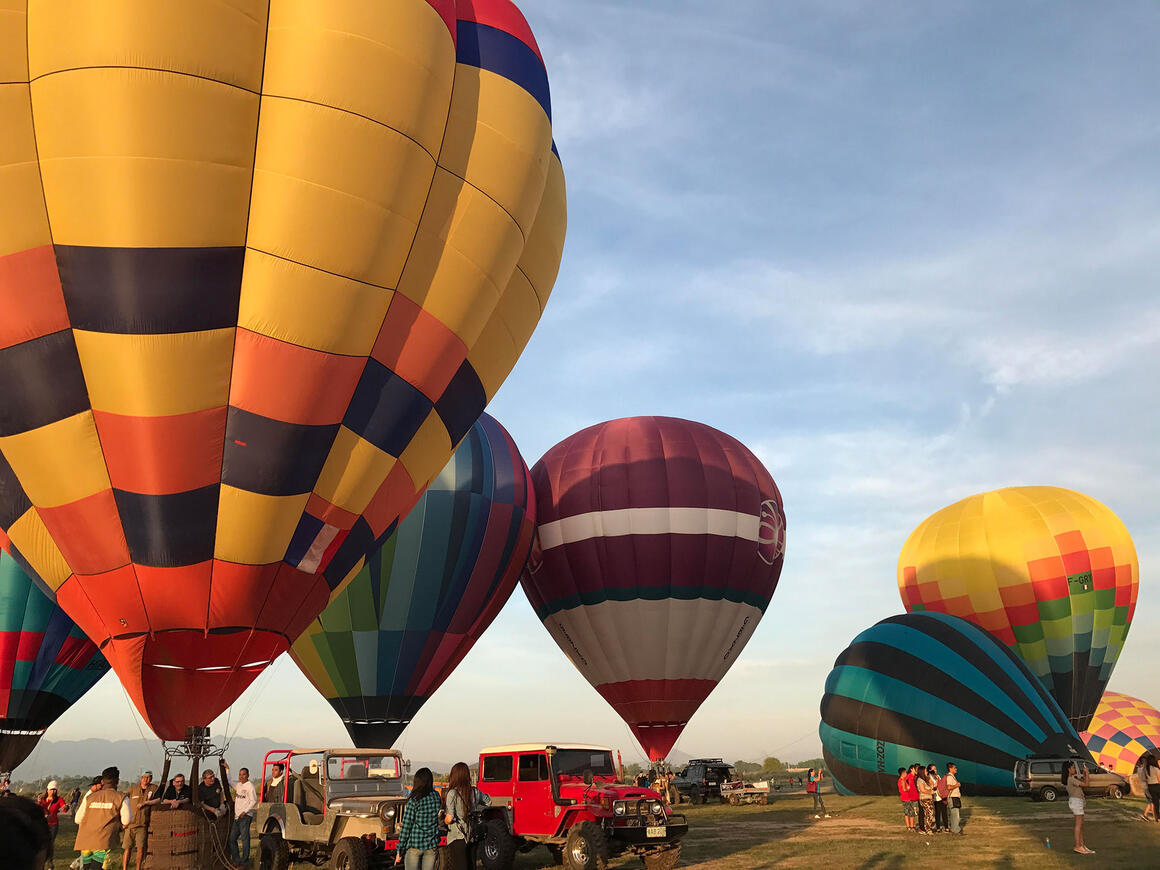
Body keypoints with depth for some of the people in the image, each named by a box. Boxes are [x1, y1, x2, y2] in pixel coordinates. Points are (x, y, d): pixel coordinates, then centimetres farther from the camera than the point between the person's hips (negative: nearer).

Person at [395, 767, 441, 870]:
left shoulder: (413, 800, -12)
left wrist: (399, 851, -3)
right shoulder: (436, 796, 1)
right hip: (432, 845, 4)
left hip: (414, 845, -4)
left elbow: (406, 826, -10)